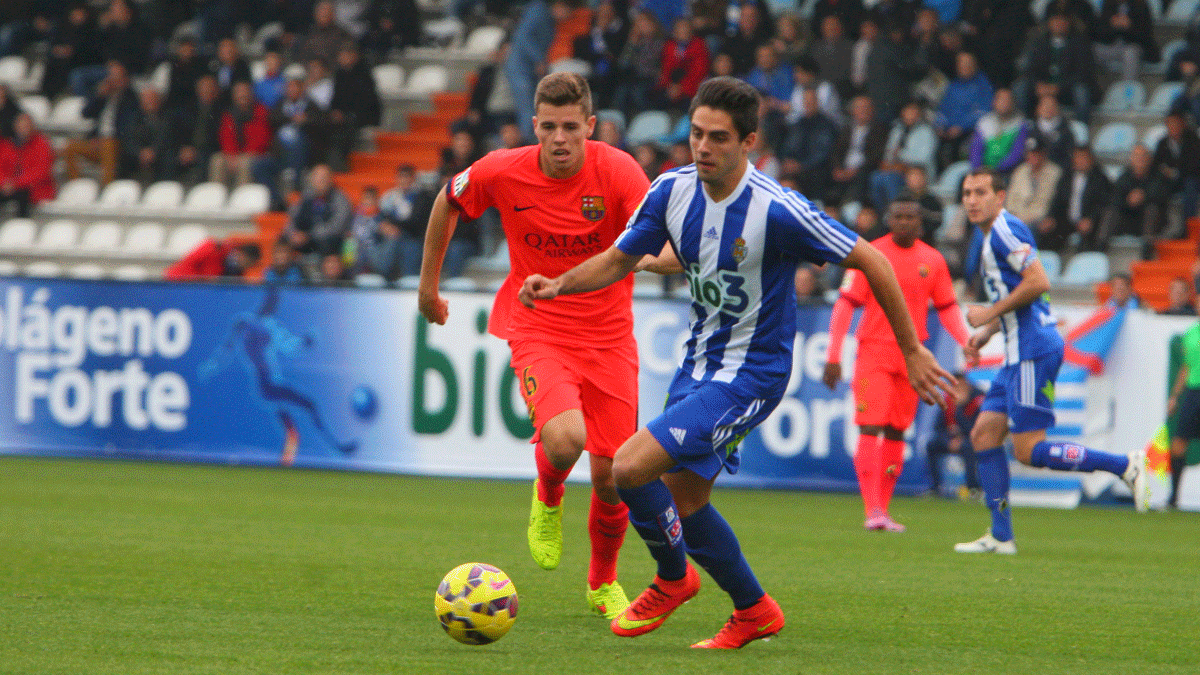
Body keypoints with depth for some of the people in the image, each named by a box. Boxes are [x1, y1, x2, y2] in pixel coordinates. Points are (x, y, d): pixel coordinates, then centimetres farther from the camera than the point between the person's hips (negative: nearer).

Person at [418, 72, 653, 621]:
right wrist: (428, 282, 18)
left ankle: (603, 582, 30)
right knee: (565, 439, -29)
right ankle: (547, 498, 9)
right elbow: (448, 202, 11)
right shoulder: (502, 172, -10)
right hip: (538, 332, -1)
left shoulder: (617, 170, -13)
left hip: (608, 337, 1)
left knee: (611, 478, 0)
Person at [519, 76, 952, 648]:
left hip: (750, 374, -7)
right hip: (700, 361, 7)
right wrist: (559, 285, -12)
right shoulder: (673, 190, -5)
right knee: (680, 498, 13)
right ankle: (753, 610, 32)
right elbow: (619, 259, 7)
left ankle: (673, 578, 9)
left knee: (630, 468, -18)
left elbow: (870, 261, -15)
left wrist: (912, 350, -10)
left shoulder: (778, 211, -24)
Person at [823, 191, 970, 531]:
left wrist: (966, 343, 1)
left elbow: (946, 308, 17)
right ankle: (872, 511, -18)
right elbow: (845, 305, -4)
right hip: (874, 352, -4)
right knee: (870, 428, -13)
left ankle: (883, 511, 14)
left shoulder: (933, 260, 8)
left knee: (897, 433, 7)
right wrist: (833, 357, -9)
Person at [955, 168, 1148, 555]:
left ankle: (1125, 466, -5)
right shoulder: (987, 237, 20)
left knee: (1029, 450, -11)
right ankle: (1000, 537, 6)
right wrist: (985, 333, 17)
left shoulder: (1006, 230, -11)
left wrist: (990, 313, -13)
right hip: (1020, 352, 10)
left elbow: (1038, 282, -22)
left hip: (1035, 351, -10)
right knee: (984, 434, 6)